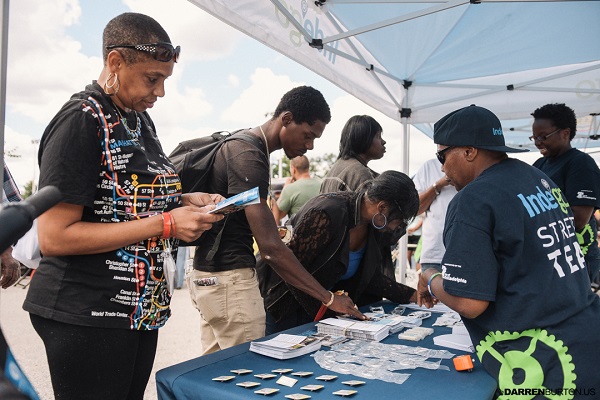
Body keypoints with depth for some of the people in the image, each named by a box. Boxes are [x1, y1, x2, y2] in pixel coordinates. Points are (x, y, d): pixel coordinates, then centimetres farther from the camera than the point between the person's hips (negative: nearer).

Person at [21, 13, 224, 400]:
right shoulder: (80, 121, -16)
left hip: (142, 308, 8)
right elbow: (54, 237, -21)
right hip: (87, 316, -8)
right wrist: (165, 224, -23)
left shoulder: (141, 119, 10)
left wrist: (185, 201, 1)